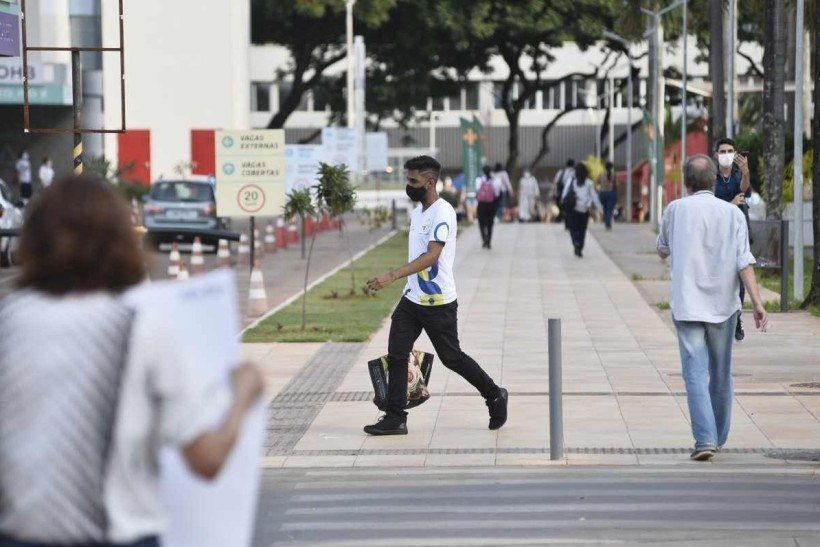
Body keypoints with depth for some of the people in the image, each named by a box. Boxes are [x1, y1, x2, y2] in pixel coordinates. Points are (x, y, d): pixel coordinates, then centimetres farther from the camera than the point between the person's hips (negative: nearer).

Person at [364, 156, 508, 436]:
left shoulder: (443, 212, -17)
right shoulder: (416, 212, 11)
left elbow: (431, 255, -28)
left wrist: (393, 276, -36)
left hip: (438, 302, -8)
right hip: (411, 298, 8)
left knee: (452, 358, 5)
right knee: (396, 356, -1)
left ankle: (495, 396, 25)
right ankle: (395, 418, 2)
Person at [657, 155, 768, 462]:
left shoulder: (677, 209, -2)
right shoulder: (733, 214, -1)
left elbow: (662, 251, 14)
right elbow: (744, 263, -10)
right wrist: (757, 304, -11)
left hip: (687, 306, -2)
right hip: (723, 306, 2)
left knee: (696, 374, -5)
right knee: (720, 374, 16)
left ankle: (705, 439, -20)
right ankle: (719, 437, 27)